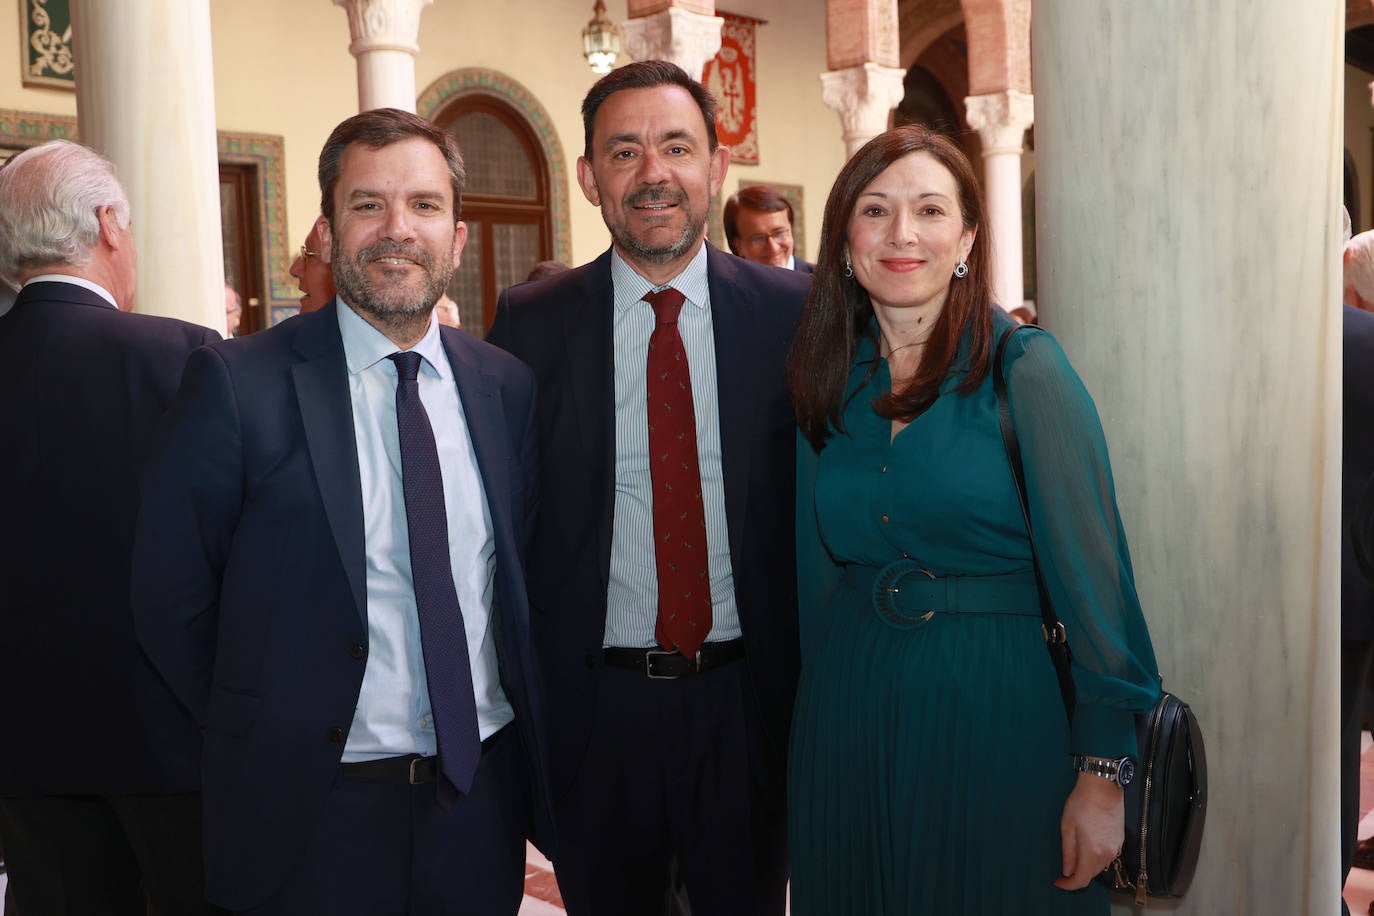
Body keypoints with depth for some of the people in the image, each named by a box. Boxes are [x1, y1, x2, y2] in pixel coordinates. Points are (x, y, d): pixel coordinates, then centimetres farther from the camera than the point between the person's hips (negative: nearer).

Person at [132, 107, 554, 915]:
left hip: (485, 794, 4)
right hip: (317, 810, -3)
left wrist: (523, 721, 5)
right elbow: (172, 597, -6)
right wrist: (266, 738, -1)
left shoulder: (506, 387, 2)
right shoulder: (238, 384, -11)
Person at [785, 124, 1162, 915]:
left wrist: (1103, 774, -16)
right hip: (849, 721, 4)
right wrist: (821, 696, 10)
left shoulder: (1023, 369, -10)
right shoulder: (829, 383, 4)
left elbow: (1090, 569, -14)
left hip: (995, 712, -4)